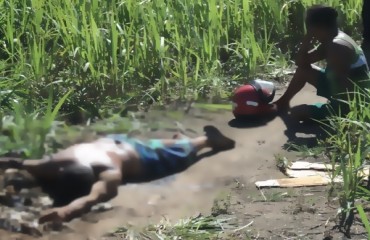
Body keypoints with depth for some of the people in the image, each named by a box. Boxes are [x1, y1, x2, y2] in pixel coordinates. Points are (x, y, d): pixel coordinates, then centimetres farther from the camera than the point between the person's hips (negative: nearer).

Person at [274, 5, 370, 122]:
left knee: (296, 113, -10)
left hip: (351, 103, -10)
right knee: (303, 69, 20)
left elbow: (344, 85, -29)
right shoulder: (330, 42, 6)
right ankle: (283, 102, 36)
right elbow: (301, 62, 11)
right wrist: (307, 39, -1)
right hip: (344, 95, 10)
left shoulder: (337, 47, -27)